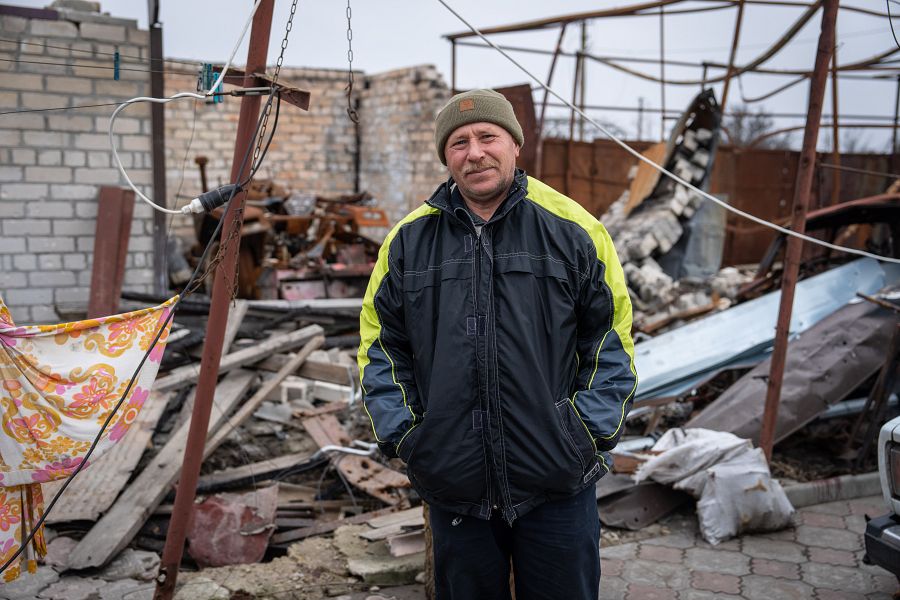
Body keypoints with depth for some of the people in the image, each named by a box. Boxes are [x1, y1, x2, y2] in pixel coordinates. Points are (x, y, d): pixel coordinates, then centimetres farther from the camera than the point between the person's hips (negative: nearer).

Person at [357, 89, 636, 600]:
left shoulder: (573, 229, -1)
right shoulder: (409, 240, 3)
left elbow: (612, 337, 4)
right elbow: (381, 343, 9)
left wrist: (593, 427, -5)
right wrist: (400, 431, -1)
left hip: (558, 486, -1)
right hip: (453, 487, 2)